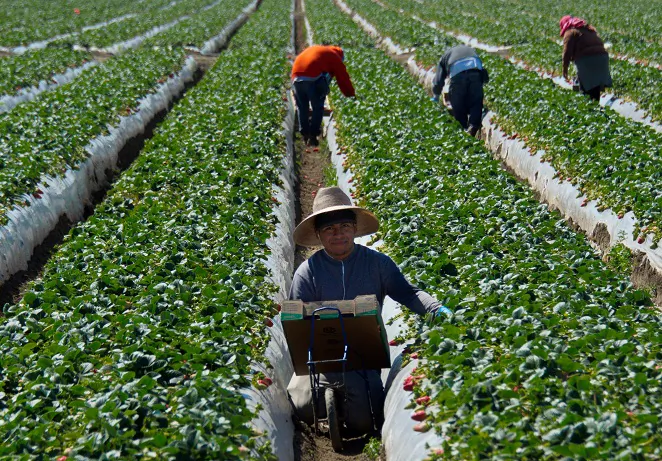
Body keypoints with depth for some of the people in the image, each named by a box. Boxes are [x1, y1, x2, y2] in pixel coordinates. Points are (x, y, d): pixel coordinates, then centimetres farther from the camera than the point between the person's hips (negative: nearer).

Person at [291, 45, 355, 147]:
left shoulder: (313, 49, 35)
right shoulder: (335, 56, 18)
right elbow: (343, 79, 19)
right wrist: (352, 95, 29)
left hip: (296, 77, 5)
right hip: (313, 79, -5)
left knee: (301, 107, 19)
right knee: (318, 108, 11)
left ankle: (305, 135, 18)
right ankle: (313, 136, 6)